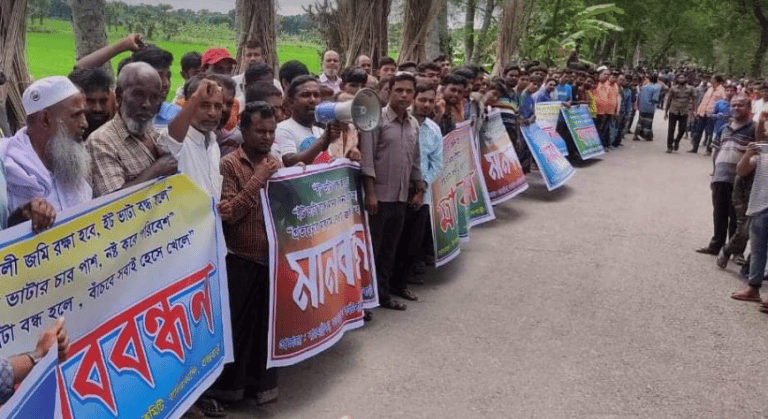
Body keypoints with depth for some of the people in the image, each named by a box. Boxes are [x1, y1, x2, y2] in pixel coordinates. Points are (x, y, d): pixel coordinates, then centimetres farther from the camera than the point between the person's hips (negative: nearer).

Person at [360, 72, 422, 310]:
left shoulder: (413, 124, 11)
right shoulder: (377, 118, -9)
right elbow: (367, 158, -13)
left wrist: (419, 190, 16)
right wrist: (370, 193, -17)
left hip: (401, 196, 6)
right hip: (380, 195, -6)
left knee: (391, 246, 15)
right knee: (373, 246, 2)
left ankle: (390, 284, 26)